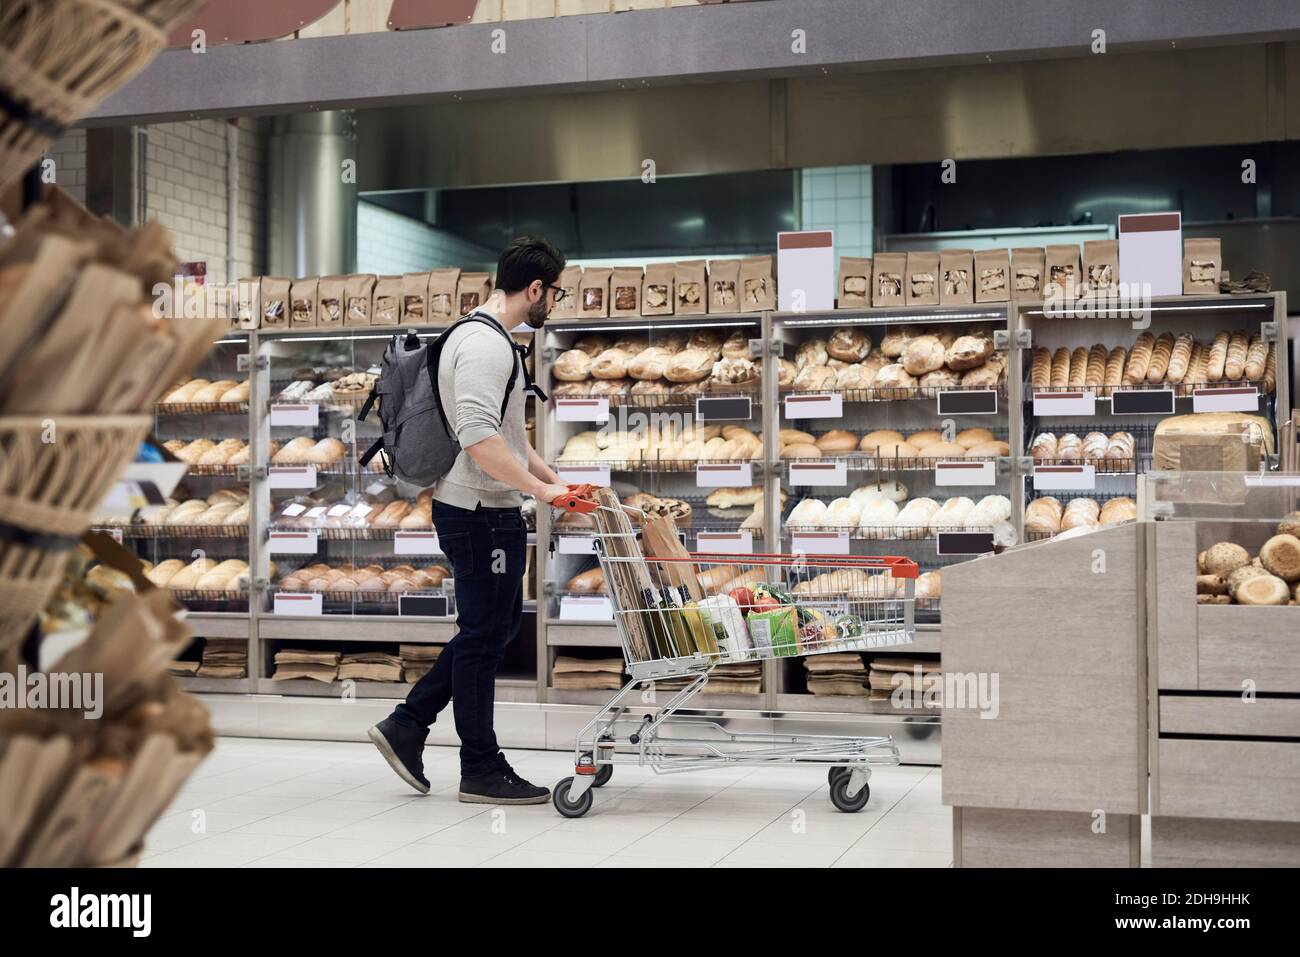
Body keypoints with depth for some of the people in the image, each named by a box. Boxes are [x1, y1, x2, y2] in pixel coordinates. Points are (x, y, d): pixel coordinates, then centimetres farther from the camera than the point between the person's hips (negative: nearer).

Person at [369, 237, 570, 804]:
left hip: (487, 510, 11)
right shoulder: (485, 345, -18)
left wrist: (556, 480, 20)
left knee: (497, 625, 18)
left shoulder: (483, 338, 17)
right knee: (484, 634, -1)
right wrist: (540, 490, -26)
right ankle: (482, 770, 10)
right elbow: (478, 439, -29)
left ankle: (408, 725, 20)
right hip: (481, 513, -11)